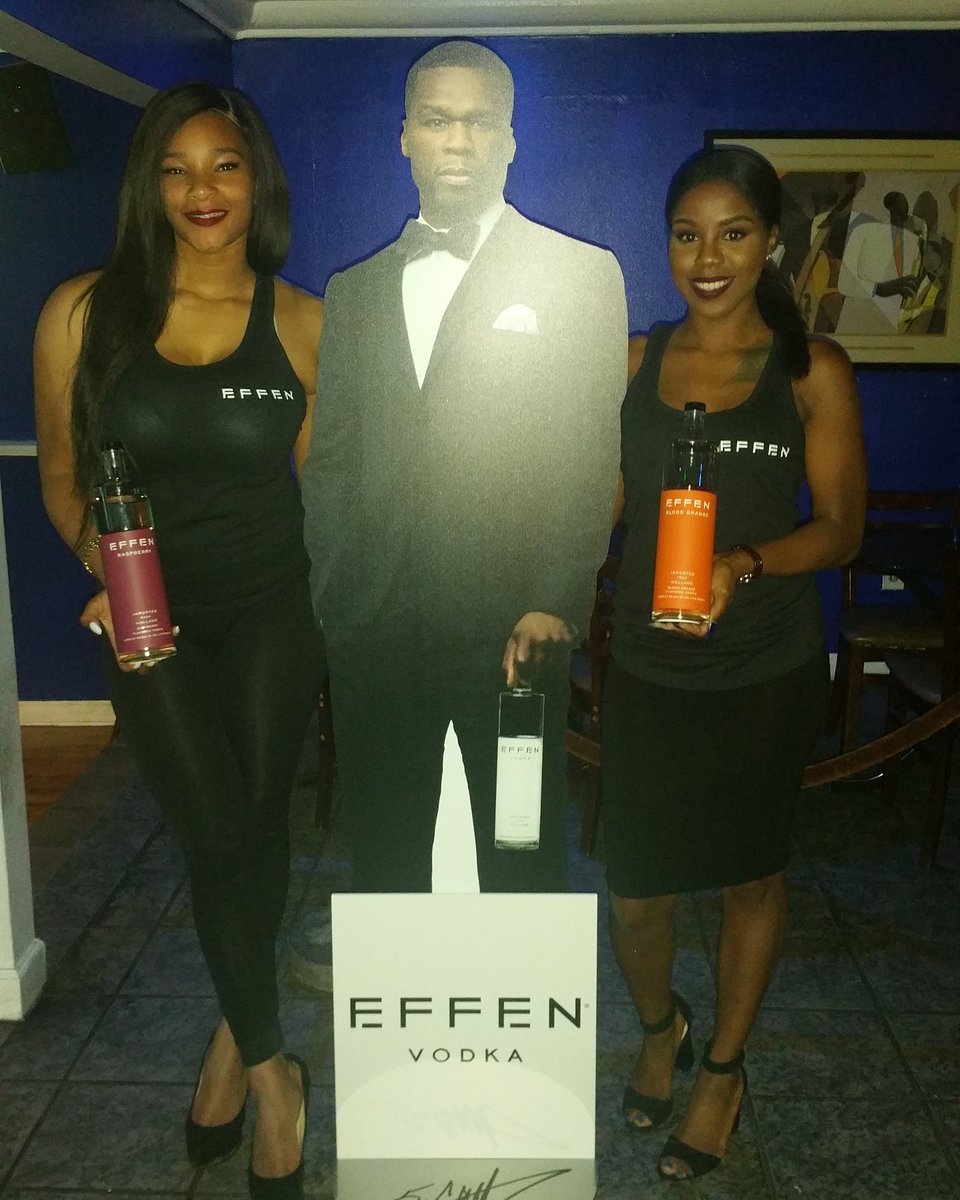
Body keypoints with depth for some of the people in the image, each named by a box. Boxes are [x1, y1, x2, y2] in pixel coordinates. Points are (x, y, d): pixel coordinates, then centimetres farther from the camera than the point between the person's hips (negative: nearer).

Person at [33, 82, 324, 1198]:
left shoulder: (300, 325, -3)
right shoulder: (83, 314, -6)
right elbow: (60, 471, 4)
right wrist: (100, 561, -12)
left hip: (271, 611, 1)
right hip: (151, 616, 0)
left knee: (255, 822, 8)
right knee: (216, 830, -6)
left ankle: (234, 1035, 35)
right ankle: (268, 1060, 19)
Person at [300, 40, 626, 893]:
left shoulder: (579, 275, 4)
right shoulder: (354, 291, 16)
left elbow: (592, 458, -3)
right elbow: (329, 461, 15)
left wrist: (554, 603, -13)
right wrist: (336, 595, 5)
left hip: (510, 630, -3)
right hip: (373, 633, 3)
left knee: (519, 865, 7)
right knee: (385, 865, 12)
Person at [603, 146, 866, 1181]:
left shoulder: (813, 370, -4)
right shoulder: (636, 359, 5)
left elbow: (840, 526, -6)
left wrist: (744, 564, -24)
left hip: (765, 672, -2)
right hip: (648, 669, 2)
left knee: (751, 874, 14)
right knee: (635, 892, 5)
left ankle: (722, 1069, 38)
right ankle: (659, 1028, 39)